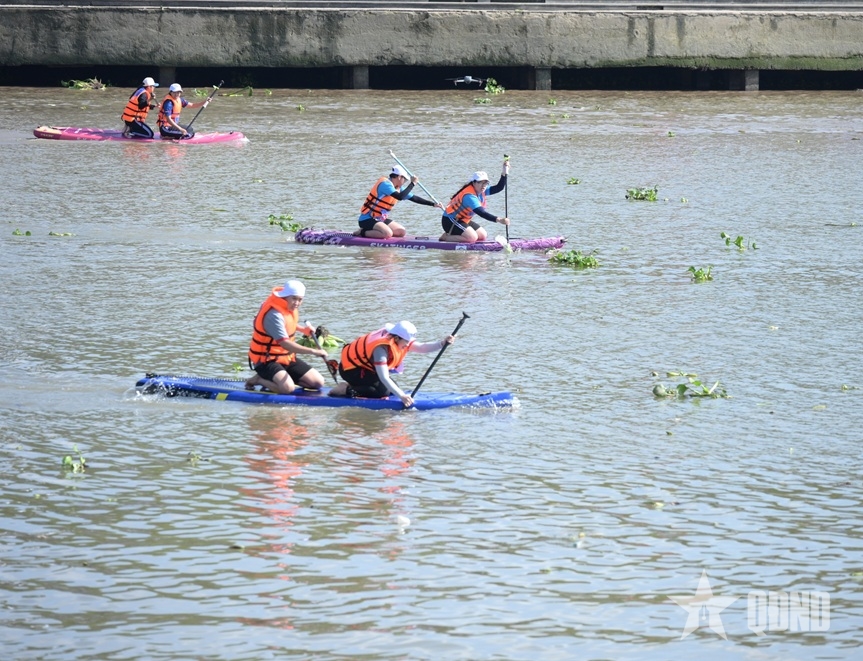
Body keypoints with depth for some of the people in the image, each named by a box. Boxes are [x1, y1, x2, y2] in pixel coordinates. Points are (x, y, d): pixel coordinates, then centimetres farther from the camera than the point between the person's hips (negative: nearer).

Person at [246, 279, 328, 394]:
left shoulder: (290, 307, 3)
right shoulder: (274, 314, -26)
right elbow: (285, 344, -36)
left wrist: (302, 329, 12)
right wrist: (313, 351, -40)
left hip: (287, 358, 9)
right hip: (266, 360, -9)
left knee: (318, 382, 0)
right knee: (288, 388, -33)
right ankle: (259, 380, -4)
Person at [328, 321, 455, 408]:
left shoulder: (399, 341, -7)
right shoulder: (382, 348, -34)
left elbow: (422, 347, -9)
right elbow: (384, 377, -39)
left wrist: (443, 343, -25)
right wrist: (401, 396, -44)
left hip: (365, 367, 10)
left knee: (393, 388, 5)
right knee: (383, 390, -22)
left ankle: (351, 386, 9)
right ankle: (347, 390, -11)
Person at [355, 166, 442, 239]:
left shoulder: (398, 188, 10)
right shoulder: (385, 184, -18)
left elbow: (414, 198, 14)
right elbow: (400, 196, -31)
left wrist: (434, 204, 11)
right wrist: (412, 183, -22)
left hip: (380, 219, 10)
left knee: (401, 232, 3)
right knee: (388, 233, -31)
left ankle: (370, 232, 5)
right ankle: (362, 233, -13)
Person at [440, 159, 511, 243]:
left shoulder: (480, 191, 1)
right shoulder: (469, 196, -28)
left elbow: (498, 188, -2)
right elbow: (481, 213, -38)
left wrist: (504, 173, -16)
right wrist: (499, 220, -48)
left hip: (463, 220, 10)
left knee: (483, 236, 7)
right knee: (472, 237, -26)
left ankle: (452, 235, 12)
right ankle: (446, 237, -10)